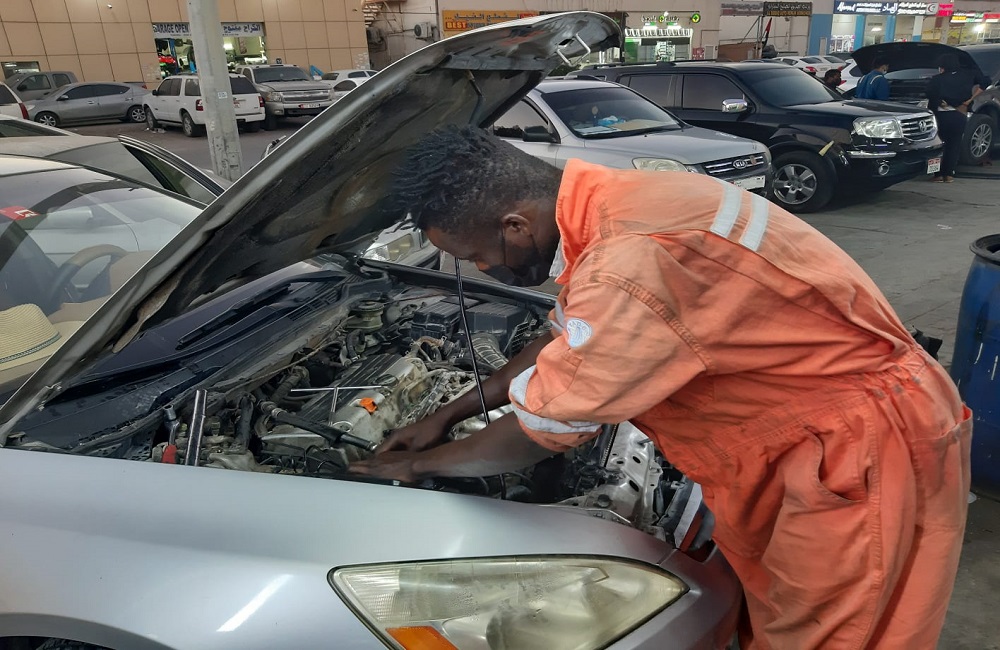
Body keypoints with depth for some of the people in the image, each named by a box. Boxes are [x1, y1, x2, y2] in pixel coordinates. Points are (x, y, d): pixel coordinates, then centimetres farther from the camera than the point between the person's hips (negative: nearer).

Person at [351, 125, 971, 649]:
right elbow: (565, 338, 11)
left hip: (866, 442, -8)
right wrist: (447, 415, 13)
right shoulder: (608, 204, -3)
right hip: (807, 421, 9)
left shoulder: (630, 266, -34)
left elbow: (537, 432, -22)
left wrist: (417, 465, -3)